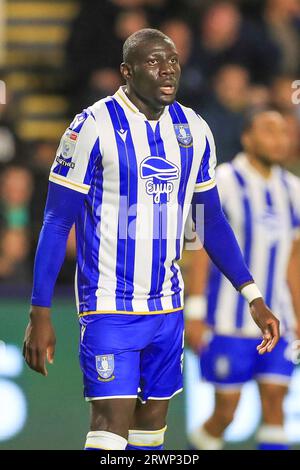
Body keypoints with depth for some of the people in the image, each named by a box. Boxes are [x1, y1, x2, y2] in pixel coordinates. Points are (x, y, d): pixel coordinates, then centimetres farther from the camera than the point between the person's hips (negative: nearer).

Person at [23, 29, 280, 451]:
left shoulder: (194, 131, 5)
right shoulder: (94, 127, -12)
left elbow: (212, 221, 15)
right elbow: (57, 223, -9)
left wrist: (253, 297, 9)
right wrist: (40, 313, -12)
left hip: (167, 306, 6)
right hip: (109, 307, -6)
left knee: (152, 425, 11)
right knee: (112, 424, -15)